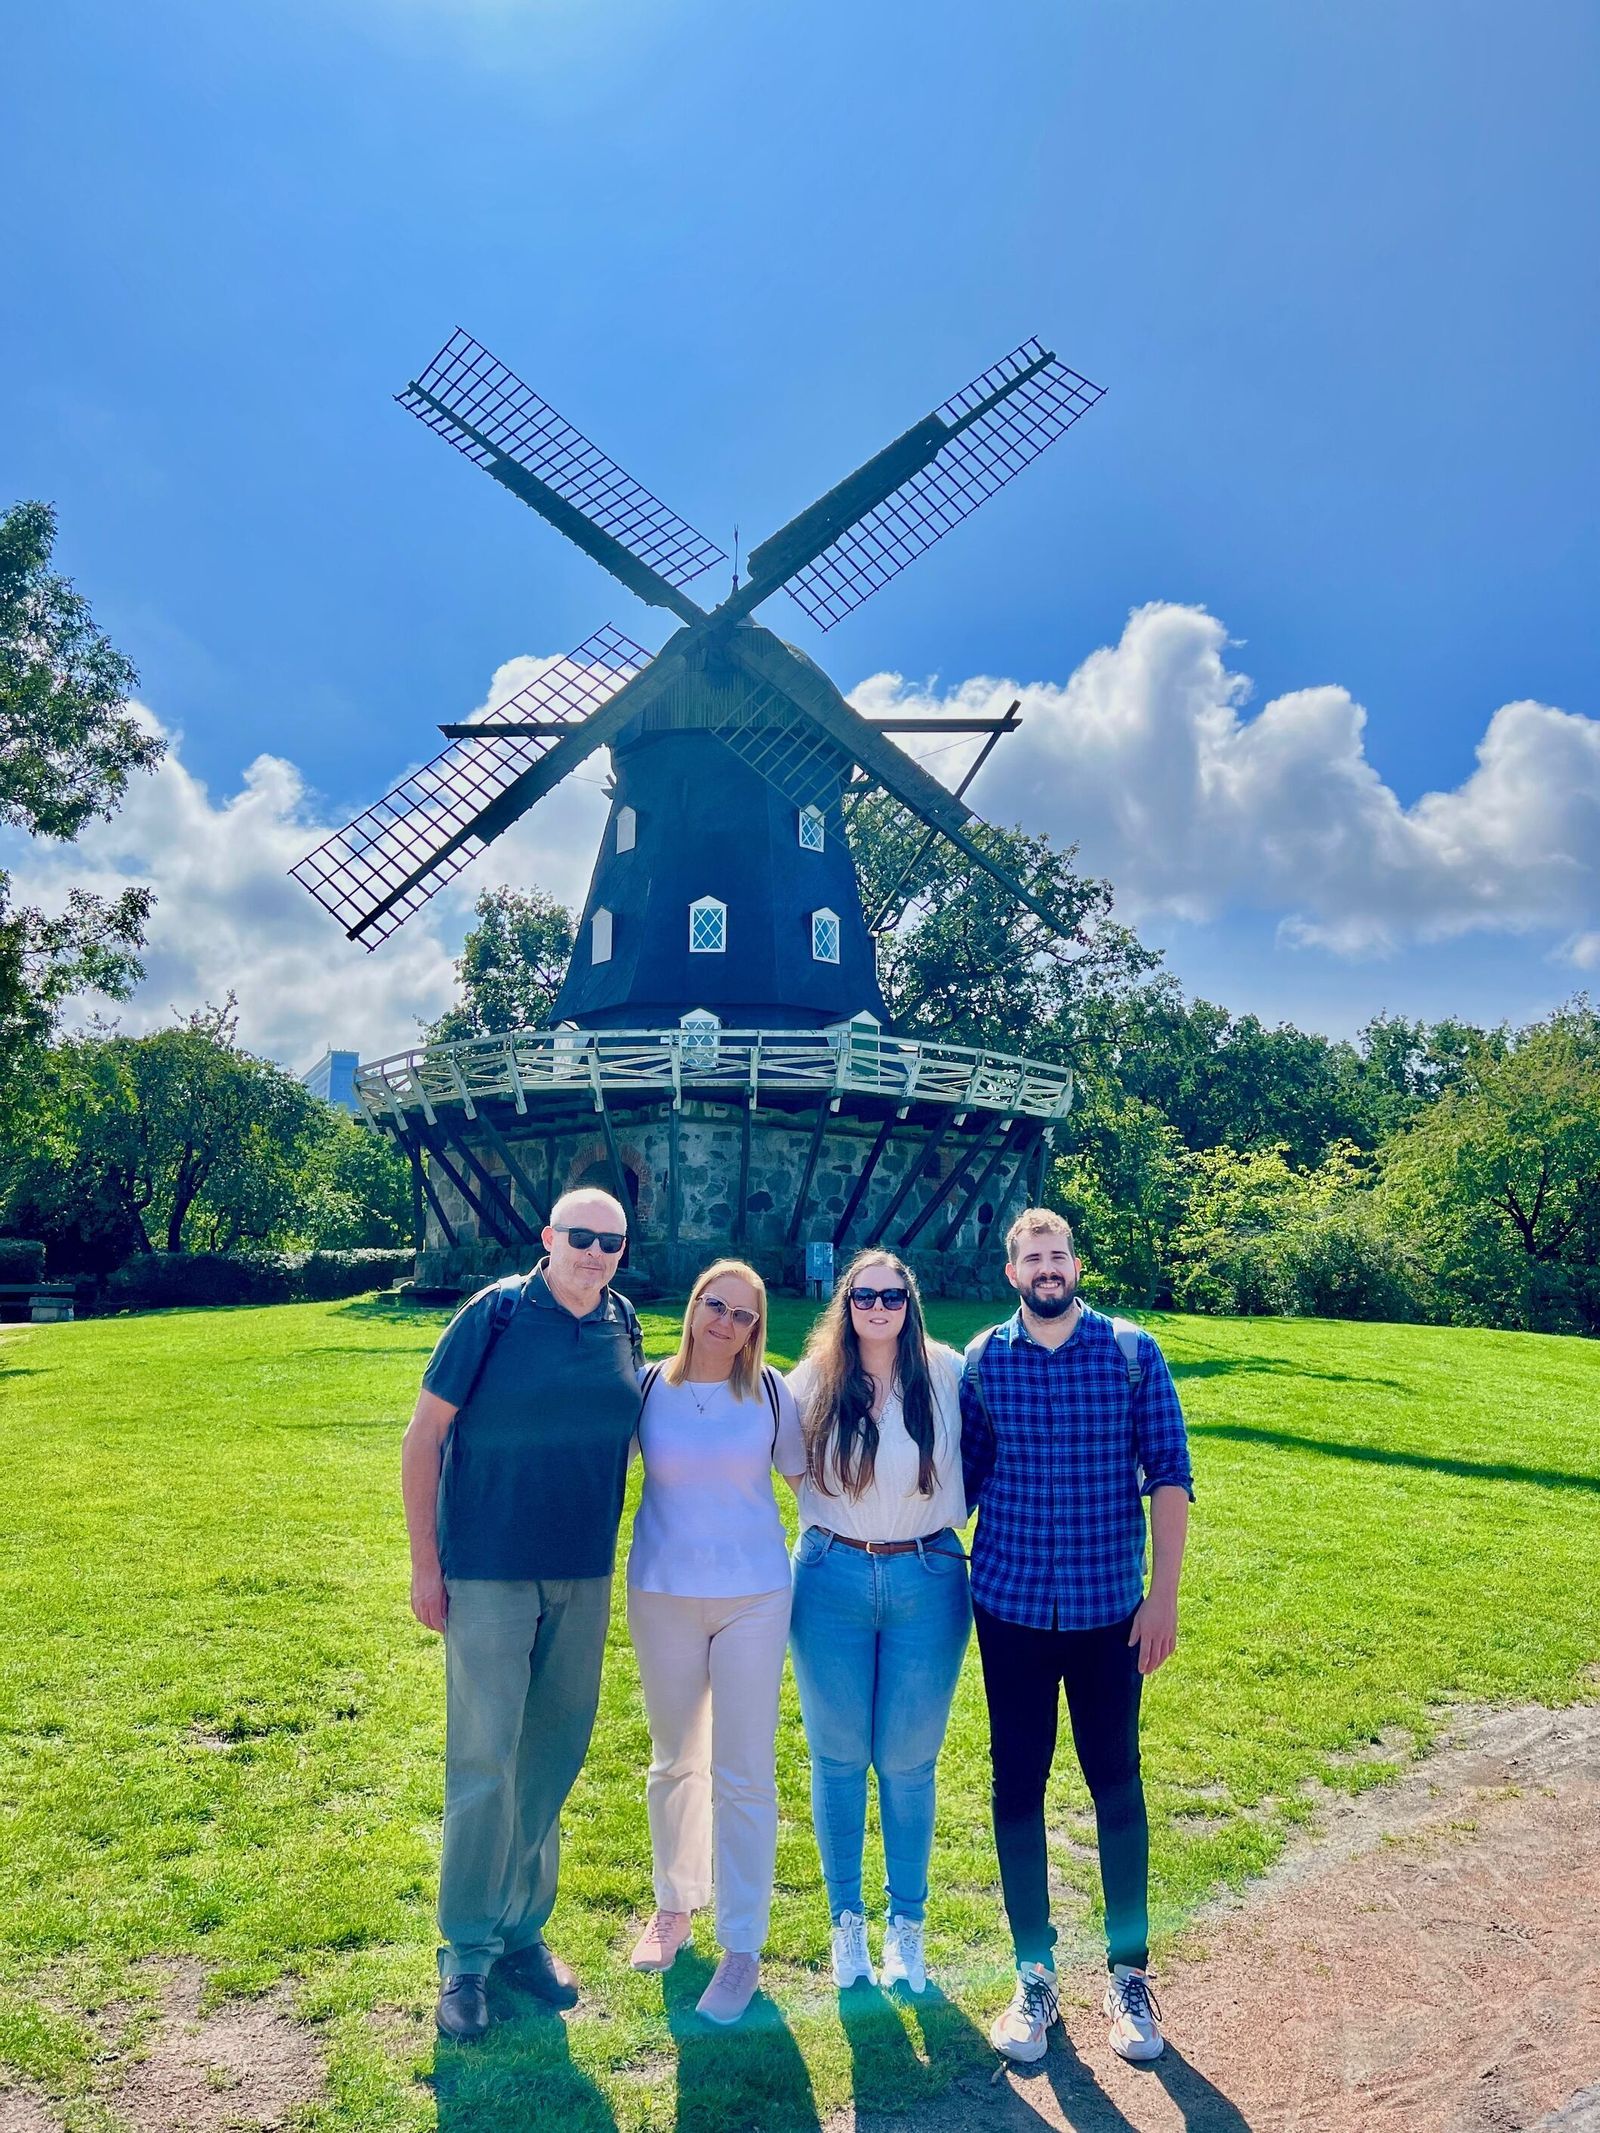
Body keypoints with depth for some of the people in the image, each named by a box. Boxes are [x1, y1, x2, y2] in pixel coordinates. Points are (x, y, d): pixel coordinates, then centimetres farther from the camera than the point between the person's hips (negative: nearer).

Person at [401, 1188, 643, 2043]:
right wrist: (425, 1564, -8)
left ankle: (523, 1930, 32)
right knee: (483, 1761, 1)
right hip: (489, 1575, -4)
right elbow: (423, 1440, -7)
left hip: (584, 1580, 5)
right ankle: (466, 1953, 20)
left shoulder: (624, 1327, 1)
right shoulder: (493, 1315, -12)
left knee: (552, 1758, 14)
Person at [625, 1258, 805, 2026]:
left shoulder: (770, 1392, -7)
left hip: (754, 1599, -1)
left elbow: (807, 1476, 5)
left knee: (743, 1775, 4)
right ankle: (674, 1903, 40)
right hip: (662, 1596, 1)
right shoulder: (647, 1388, -6)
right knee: (674, 1761, 19)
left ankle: (743, 1947, 20)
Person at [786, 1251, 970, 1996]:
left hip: (927, 1582, -1)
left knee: (907, 1763, 10)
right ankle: (846, 1920, 32)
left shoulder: (948, 1375, -7)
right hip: (832, 1581, 1)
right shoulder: (812, 1382, -4)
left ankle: (907, 1924, 30)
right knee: (837, 1759, 13)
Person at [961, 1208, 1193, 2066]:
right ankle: (1034, 1975, 28)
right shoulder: (980, 1361, -2)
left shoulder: (1133, 1352, -5)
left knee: (1116, 1784, 11)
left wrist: (1164, 1592, -8)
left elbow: (1169, 1474, -5)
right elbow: (964, 1477, 6)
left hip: (1111, 1610, -1)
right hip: (1011, 1609, 1)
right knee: (1017, 1787, 10)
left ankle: (1129, 1973, 30)